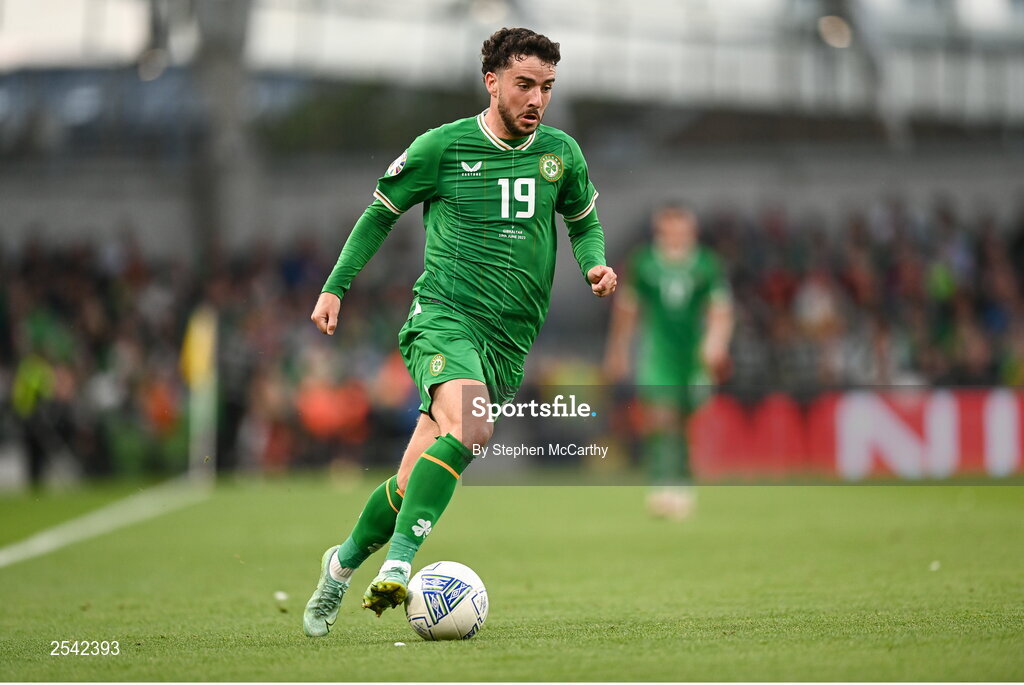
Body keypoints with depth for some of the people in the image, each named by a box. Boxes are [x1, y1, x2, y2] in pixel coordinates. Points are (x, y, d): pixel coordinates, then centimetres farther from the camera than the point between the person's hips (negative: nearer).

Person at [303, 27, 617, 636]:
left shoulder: (560, 152, 8)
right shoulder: (441, 147, -1)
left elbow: (586, 220, 25)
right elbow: (380, 214, 11)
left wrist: (596, 264, 4)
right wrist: (335, 287, 6)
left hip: (509, 340, 4)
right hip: (444, 316, -4)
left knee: (416, 481, 1)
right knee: (469, 427, -34)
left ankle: (344, 564, 26)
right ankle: (398, 564, -34)